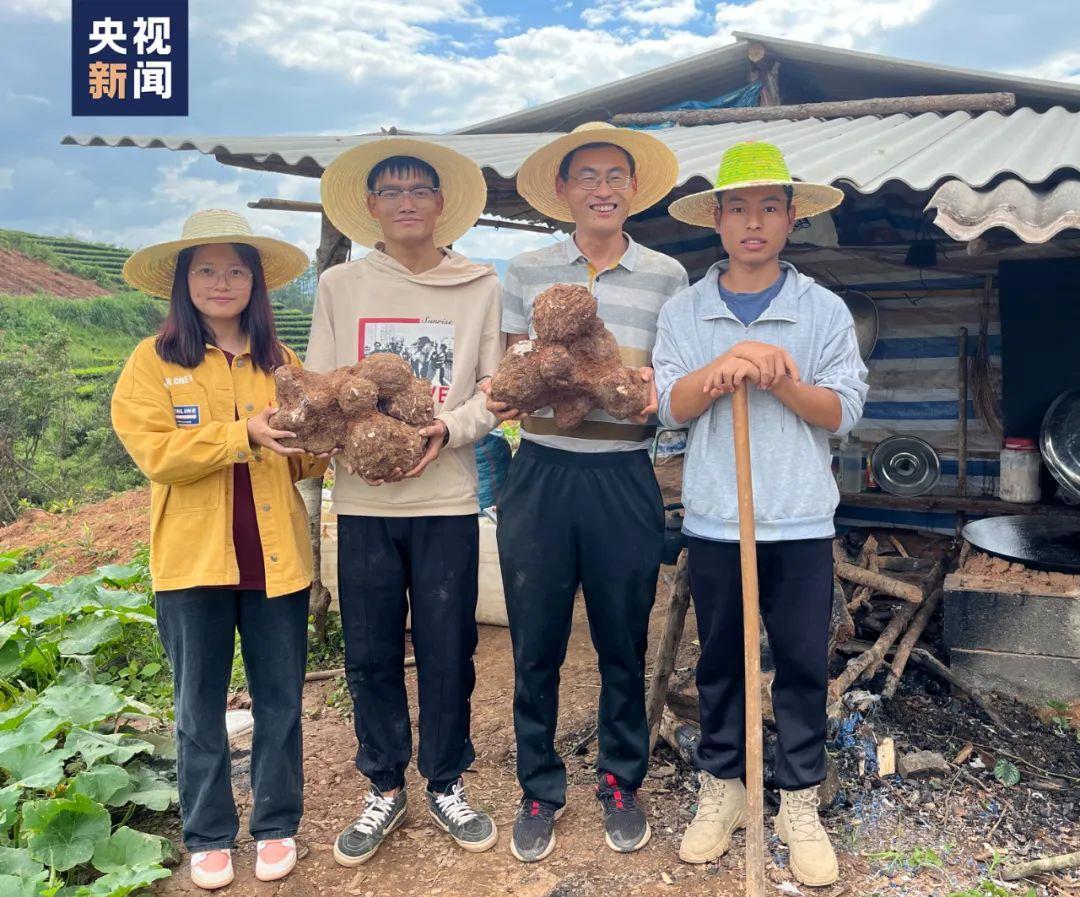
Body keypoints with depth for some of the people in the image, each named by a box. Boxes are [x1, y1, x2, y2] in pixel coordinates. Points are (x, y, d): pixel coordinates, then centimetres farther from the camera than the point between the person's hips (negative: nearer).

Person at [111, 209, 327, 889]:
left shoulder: (280, 361, 7)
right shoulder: (154, 361, -1)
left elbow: (301, 462, 6)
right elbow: (154, 452, -14)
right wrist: (243, 434, -23)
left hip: (275, 557, 2)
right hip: (193, 559, -2)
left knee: (280, 700, 11)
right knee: (200, 706, 12)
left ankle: (276, 825, 29)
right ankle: (209, 835, 29)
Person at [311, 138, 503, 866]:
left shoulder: (480, 286, 3)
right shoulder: (340, 286, 6)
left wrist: (447, 429, -15)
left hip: (447, 498, -1)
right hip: (363, 499, 1)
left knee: (447, 651, 7)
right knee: (371, 654, 9)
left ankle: (447, 785, 28)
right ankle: (385, 790, 28)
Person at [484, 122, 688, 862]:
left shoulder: (667, 276, 4)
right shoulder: (526, 272, 6)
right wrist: (504, 397, -15)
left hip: (624, 477, 0)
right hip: (540, 474, 1)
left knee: (624, 644, 10)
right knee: (535, 647, 7)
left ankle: (622, 783, 32)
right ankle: (540, 790, 27)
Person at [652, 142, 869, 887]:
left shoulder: (826, 311, 2)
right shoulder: (683, 313, 4)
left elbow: (843, 411, -4)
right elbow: (672, 406, -5)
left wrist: (782, 382, -20)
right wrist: (722, 367, -22)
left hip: (802, 521, 0)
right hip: (714, 519, 1)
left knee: (804, 665, 8)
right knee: (720, 662, 13)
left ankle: (800, 804, 24)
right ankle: (722, 790, 30)